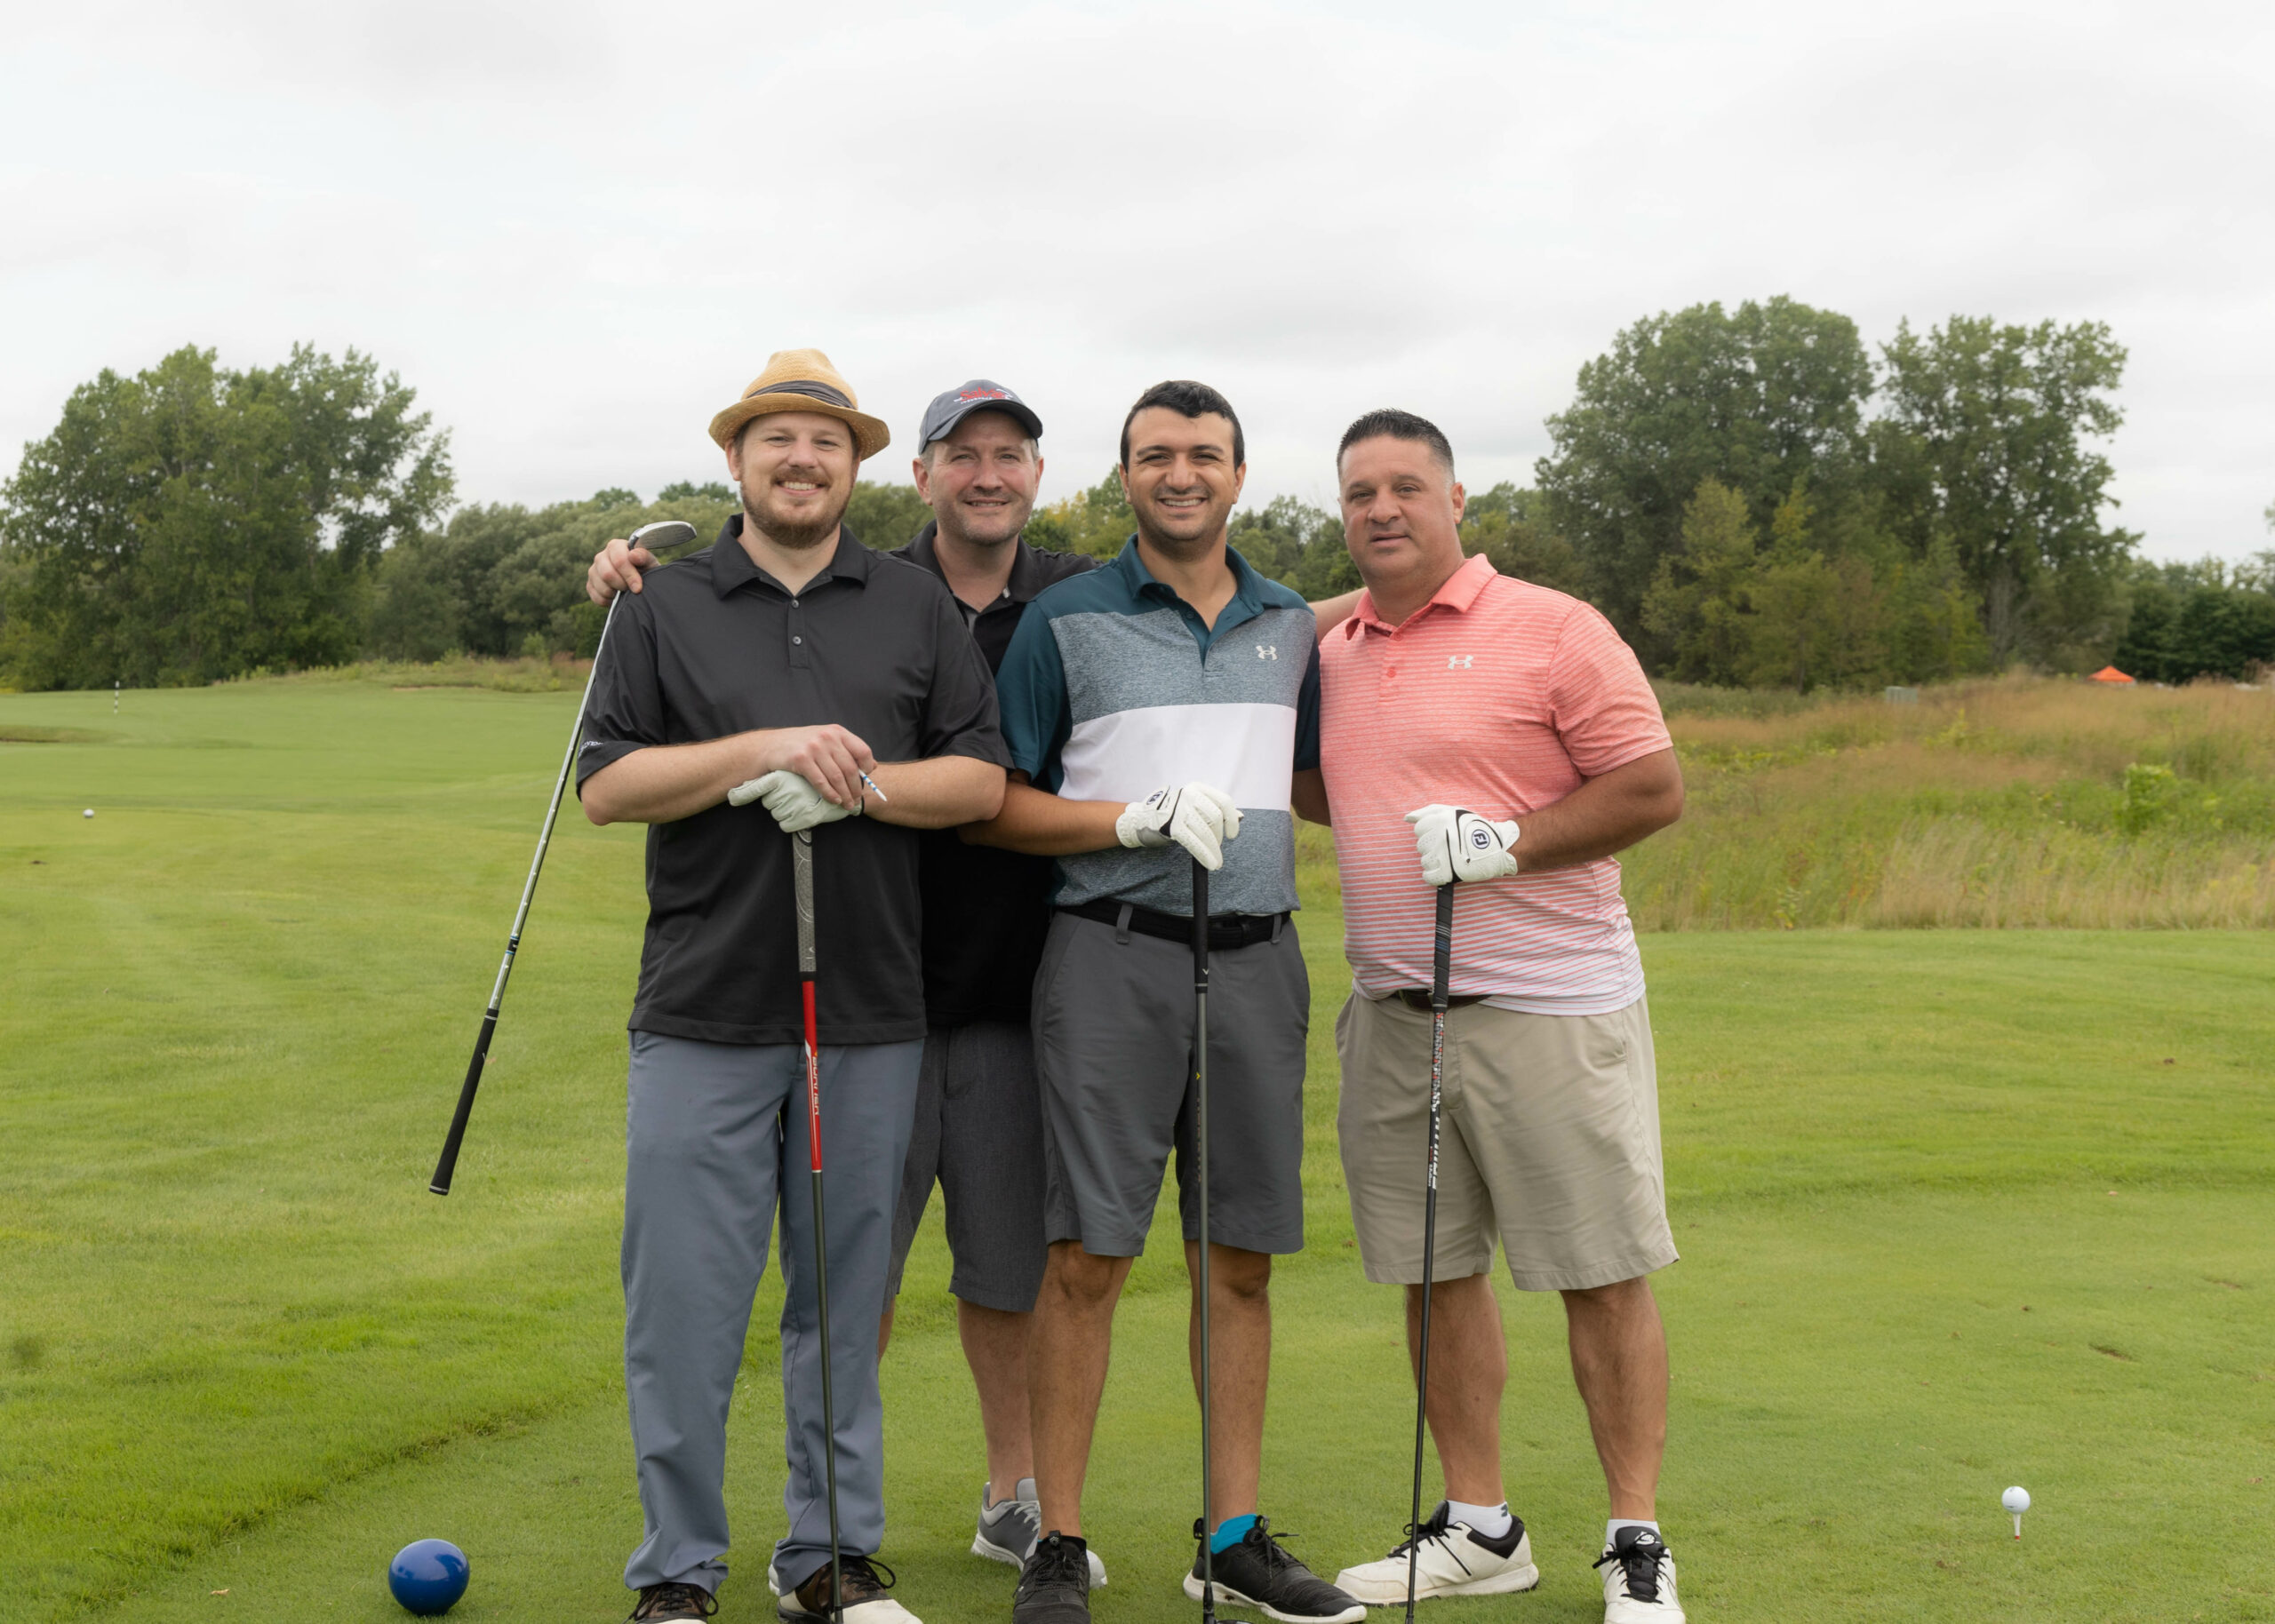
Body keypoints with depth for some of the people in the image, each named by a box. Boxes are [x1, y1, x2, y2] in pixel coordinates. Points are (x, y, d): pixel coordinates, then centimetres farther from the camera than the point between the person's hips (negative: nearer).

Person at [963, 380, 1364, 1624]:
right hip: (1113, 953, -4)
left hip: (1257, 957, 4)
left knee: (1239, 1258, 7)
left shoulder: (1290, 625, 14)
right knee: (1087, 1254, -4)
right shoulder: (1066, 621, 1)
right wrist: (1139, 818, -13)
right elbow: (992, 807, -1)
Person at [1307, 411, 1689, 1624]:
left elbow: (1654, 788, -9)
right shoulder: (1331, 656, 13)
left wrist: (1504, 842, -16)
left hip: (1551, 1009, -5)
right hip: (1391, 1012, 6)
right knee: (1436, 1274, 10)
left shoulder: (1551, 630, -5)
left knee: (1602, 1278, -1)